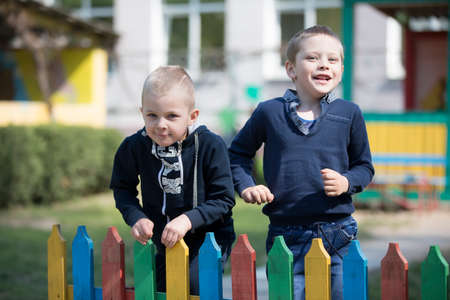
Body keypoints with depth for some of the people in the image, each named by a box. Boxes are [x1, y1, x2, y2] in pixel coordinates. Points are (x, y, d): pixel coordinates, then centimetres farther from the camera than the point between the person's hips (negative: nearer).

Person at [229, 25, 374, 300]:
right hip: (285, 234, -1)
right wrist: (246, 187, 1)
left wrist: (346, 182, -8)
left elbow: (364, 166, 12)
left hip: (337, 233, 1)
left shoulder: (349, 114, 3)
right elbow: (238, 153, 16)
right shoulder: (269, 112, 2)